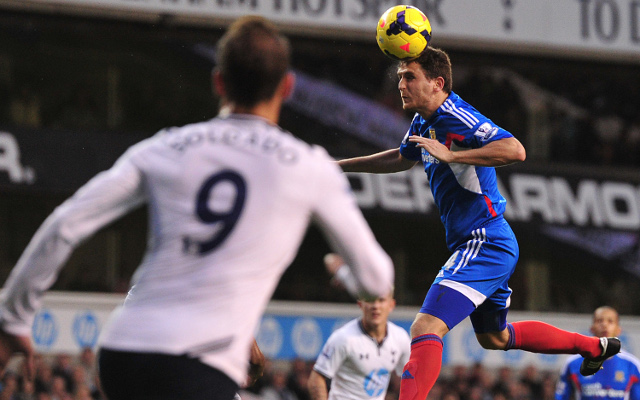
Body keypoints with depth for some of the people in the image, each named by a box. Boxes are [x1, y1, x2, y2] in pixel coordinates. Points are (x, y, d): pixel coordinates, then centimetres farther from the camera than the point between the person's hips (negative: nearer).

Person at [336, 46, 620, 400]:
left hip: (485, 244, -11)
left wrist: (450, 155, -34)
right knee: (494, 337, 29)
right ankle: (595, 347, 42)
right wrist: (341, 165, 29)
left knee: (425, 329, -24)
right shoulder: (424, 121, 9)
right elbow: (403, 158, 31)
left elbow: (515, 151, -32)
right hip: (489, 247, 11)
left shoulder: (457, 117, -19)